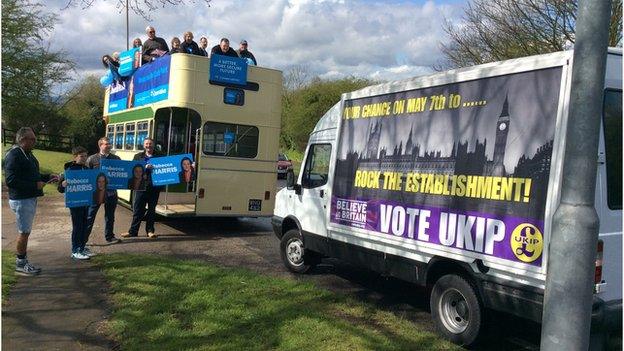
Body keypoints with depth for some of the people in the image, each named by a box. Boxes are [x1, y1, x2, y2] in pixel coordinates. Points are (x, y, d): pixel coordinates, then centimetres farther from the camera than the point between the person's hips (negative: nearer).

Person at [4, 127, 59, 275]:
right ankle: (21, 264, 10)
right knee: (24, 232, -2)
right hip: (21, 200, -9)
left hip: (30, 198, 9)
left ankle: (21, 262, 23)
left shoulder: (28, 154, 14)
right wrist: (35, 185, -21)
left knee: (25, 231, 14)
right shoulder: (13, 155, -16)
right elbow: (10, 180, -23)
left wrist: (48, 177, 10)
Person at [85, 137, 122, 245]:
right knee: (90, 215, 2)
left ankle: (109, 237, 23)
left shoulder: (116, 158, 7)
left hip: (111, 191, 3)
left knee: (110, 215, 12)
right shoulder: (92, 159, 0)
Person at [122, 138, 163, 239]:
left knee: (152, 210, 8)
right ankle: (133, 231, 11)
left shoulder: (159, 157, 8)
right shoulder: (138, 156, 9)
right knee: (137, 210, 3)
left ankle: (150, 230, 18)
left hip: (154, 187, 0)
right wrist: (145, 167, -19)